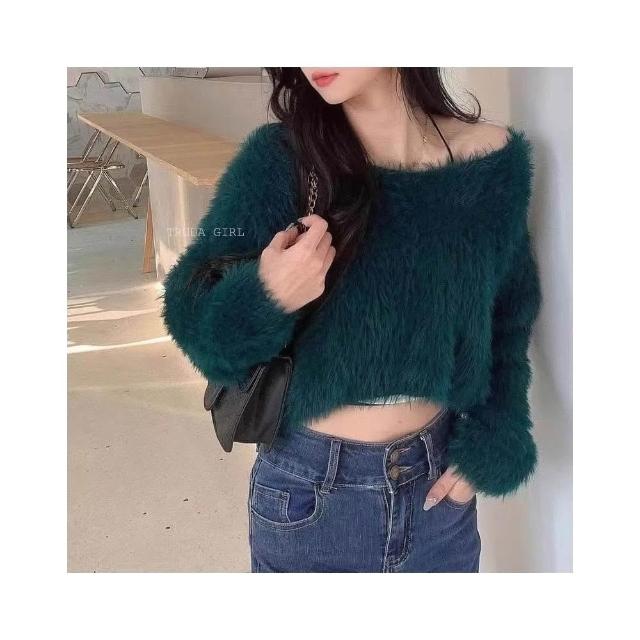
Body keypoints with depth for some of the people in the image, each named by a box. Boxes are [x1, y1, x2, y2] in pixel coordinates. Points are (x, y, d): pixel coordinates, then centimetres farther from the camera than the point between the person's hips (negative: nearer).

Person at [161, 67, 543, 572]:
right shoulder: (279, 160, -15)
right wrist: (263, 299, -34)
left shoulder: (493, 158, -8)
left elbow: (510, 312, 5)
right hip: (310, 490, -1)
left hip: (439, 482, 2)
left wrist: (494, 440, -3)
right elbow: (194, 320, -14)